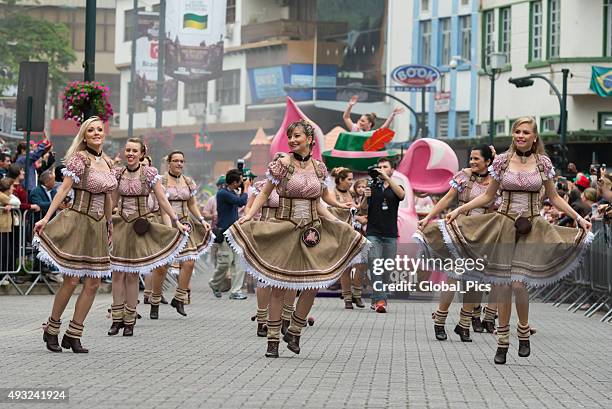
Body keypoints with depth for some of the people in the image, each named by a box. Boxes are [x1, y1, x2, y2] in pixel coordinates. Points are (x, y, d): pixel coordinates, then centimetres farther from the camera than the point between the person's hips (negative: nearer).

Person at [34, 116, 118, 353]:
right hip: (77, 221, -7)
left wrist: (110, 224, 24)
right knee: (71, 280, -6)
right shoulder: (80, 158, -9)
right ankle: (51, 330, 11)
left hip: (97, 226, 7)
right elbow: (64, 189, -15)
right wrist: (46, 218, -21)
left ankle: (73, 336, 9)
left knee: (93, 283, 2)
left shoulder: (106, 162, 12)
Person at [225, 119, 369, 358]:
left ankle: (294, 332, 17)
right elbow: (264, 194, -3)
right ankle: (273, 340, 5)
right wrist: (249, 215, -15)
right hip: (284, 228, -4)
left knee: (314, 284, -2)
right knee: (279, 285, -2)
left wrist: (338, 223, 13)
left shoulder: (318, 167, 7)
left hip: (311, 230, 4)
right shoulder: (282, 164, -5)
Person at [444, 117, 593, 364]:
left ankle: (524, 333, 10)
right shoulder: (501, 161, 2)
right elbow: (488, 195, 10)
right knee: (502, 285, 1)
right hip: (503, 225, 1)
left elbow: (554, 198, 11)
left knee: (519, 284, -13)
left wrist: (578, 217, 3)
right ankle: (503, 341, 12)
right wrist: (459, 209, 2)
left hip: (531, 228, -1)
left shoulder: (543, 163, 2)